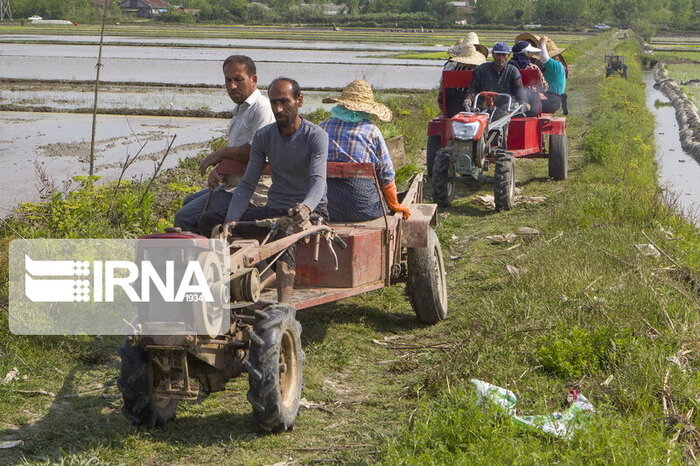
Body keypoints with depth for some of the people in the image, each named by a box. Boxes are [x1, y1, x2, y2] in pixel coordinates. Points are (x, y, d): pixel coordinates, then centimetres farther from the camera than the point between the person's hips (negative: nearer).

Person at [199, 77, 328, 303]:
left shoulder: (316, 136, -10)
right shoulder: (263, 136, 4)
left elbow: (318, 180, -25)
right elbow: (247, 184, 1)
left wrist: (306, 207, -48)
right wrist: (230, 220, -16)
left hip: (311, 210, -6)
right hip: (274, 209, 6)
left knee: (284, 233, -42)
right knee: (208, 221, -9)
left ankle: (284, 305, -55)